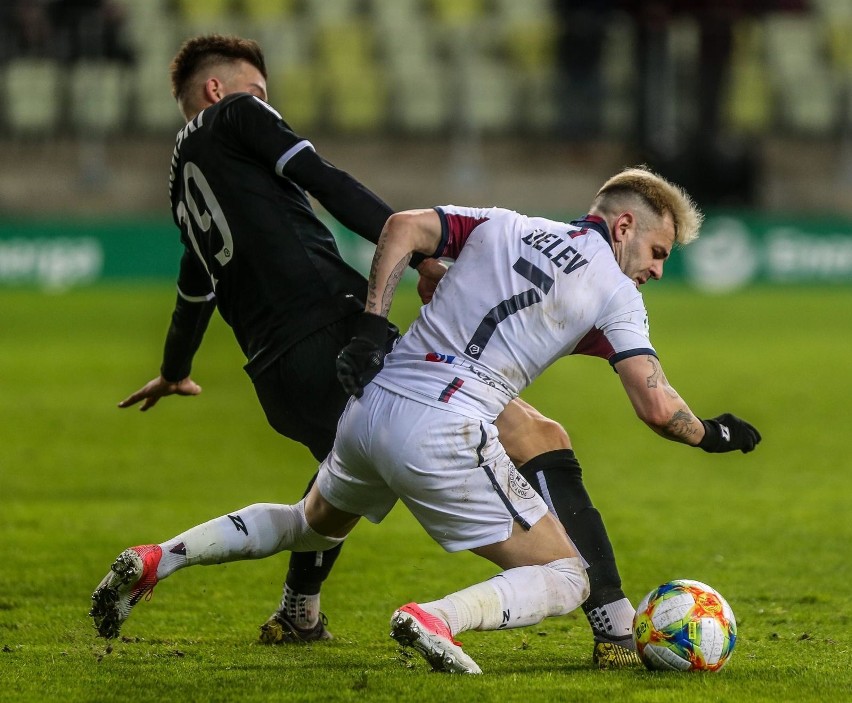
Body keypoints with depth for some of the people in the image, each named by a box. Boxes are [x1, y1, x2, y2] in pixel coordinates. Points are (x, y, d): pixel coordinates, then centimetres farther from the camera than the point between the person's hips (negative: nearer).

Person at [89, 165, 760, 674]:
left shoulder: (503, 226, 17)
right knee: (565, 579, 1)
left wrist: (372, 327, 7)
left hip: (371, 406, 7)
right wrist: (711, 434, 14)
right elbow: (656, 406, -5)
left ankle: (153, 561, 20)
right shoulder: (613, 292, 2)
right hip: (445, 437, -6)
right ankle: (437, 618, -25)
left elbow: (403, 226, 7)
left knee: (312, 526, 34)